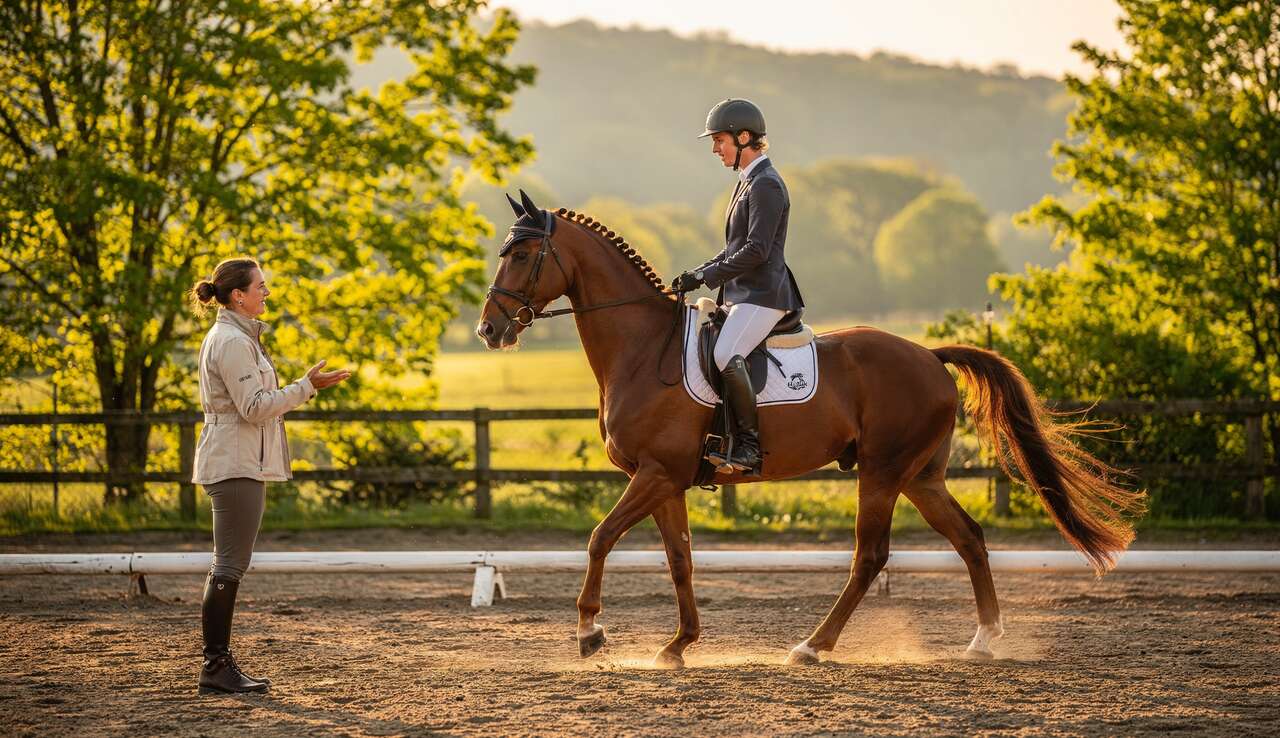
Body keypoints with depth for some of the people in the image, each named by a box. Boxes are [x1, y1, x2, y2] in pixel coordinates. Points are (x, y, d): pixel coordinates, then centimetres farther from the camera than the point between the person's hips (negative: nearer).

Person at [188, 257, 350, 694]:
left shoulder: (236, 337, 18)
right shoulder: (232, 342, -15)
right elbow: (254, 407, -19)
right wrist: (306, 387, -18)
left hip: (238, 463, 11)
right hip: (237, 465, -11)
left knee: (228, 567, 11)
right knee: (230, 566, -10)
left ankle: (218, 663, 13)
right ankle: (216, 665, -10)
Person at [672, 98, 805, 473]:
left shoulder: (766, 185, -13)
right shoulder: (747, 183, 18)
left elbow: (756, 251, -20)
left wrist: (704, 276, -18)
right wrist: (696, 275, 11)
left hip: (763, 295, -11)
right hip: (742, 295, 11)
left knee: (726, 355, -30)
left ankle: (749, 445, -26)